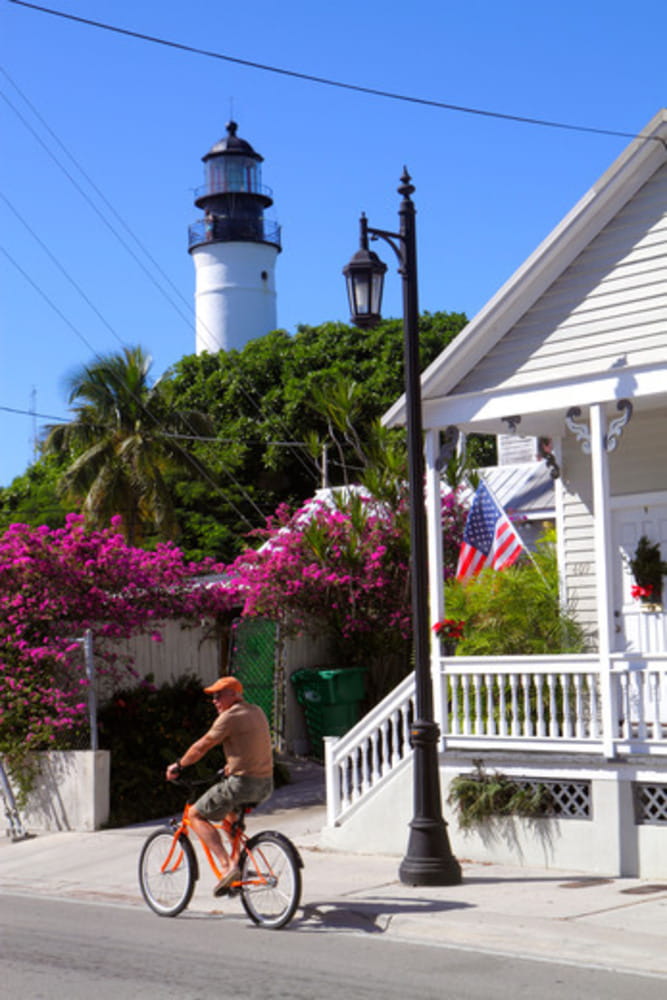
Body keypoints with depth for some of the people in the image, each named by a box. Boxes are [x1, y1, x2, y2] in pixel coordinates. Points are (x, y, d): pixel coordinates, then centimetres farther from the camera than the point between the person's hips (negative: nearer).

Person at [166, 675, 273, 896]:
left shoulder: (231, 716, -11)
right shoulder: (257, 712, 15)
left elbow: (202, 746, -6)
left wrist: (178, 765, 7)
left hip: (243, 782, -9)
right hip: (265, 784, 9)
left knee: (196, 814, 3)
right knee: (229, 805, 36)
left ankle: (227, 865, -13)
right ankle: (240, 859, 31)